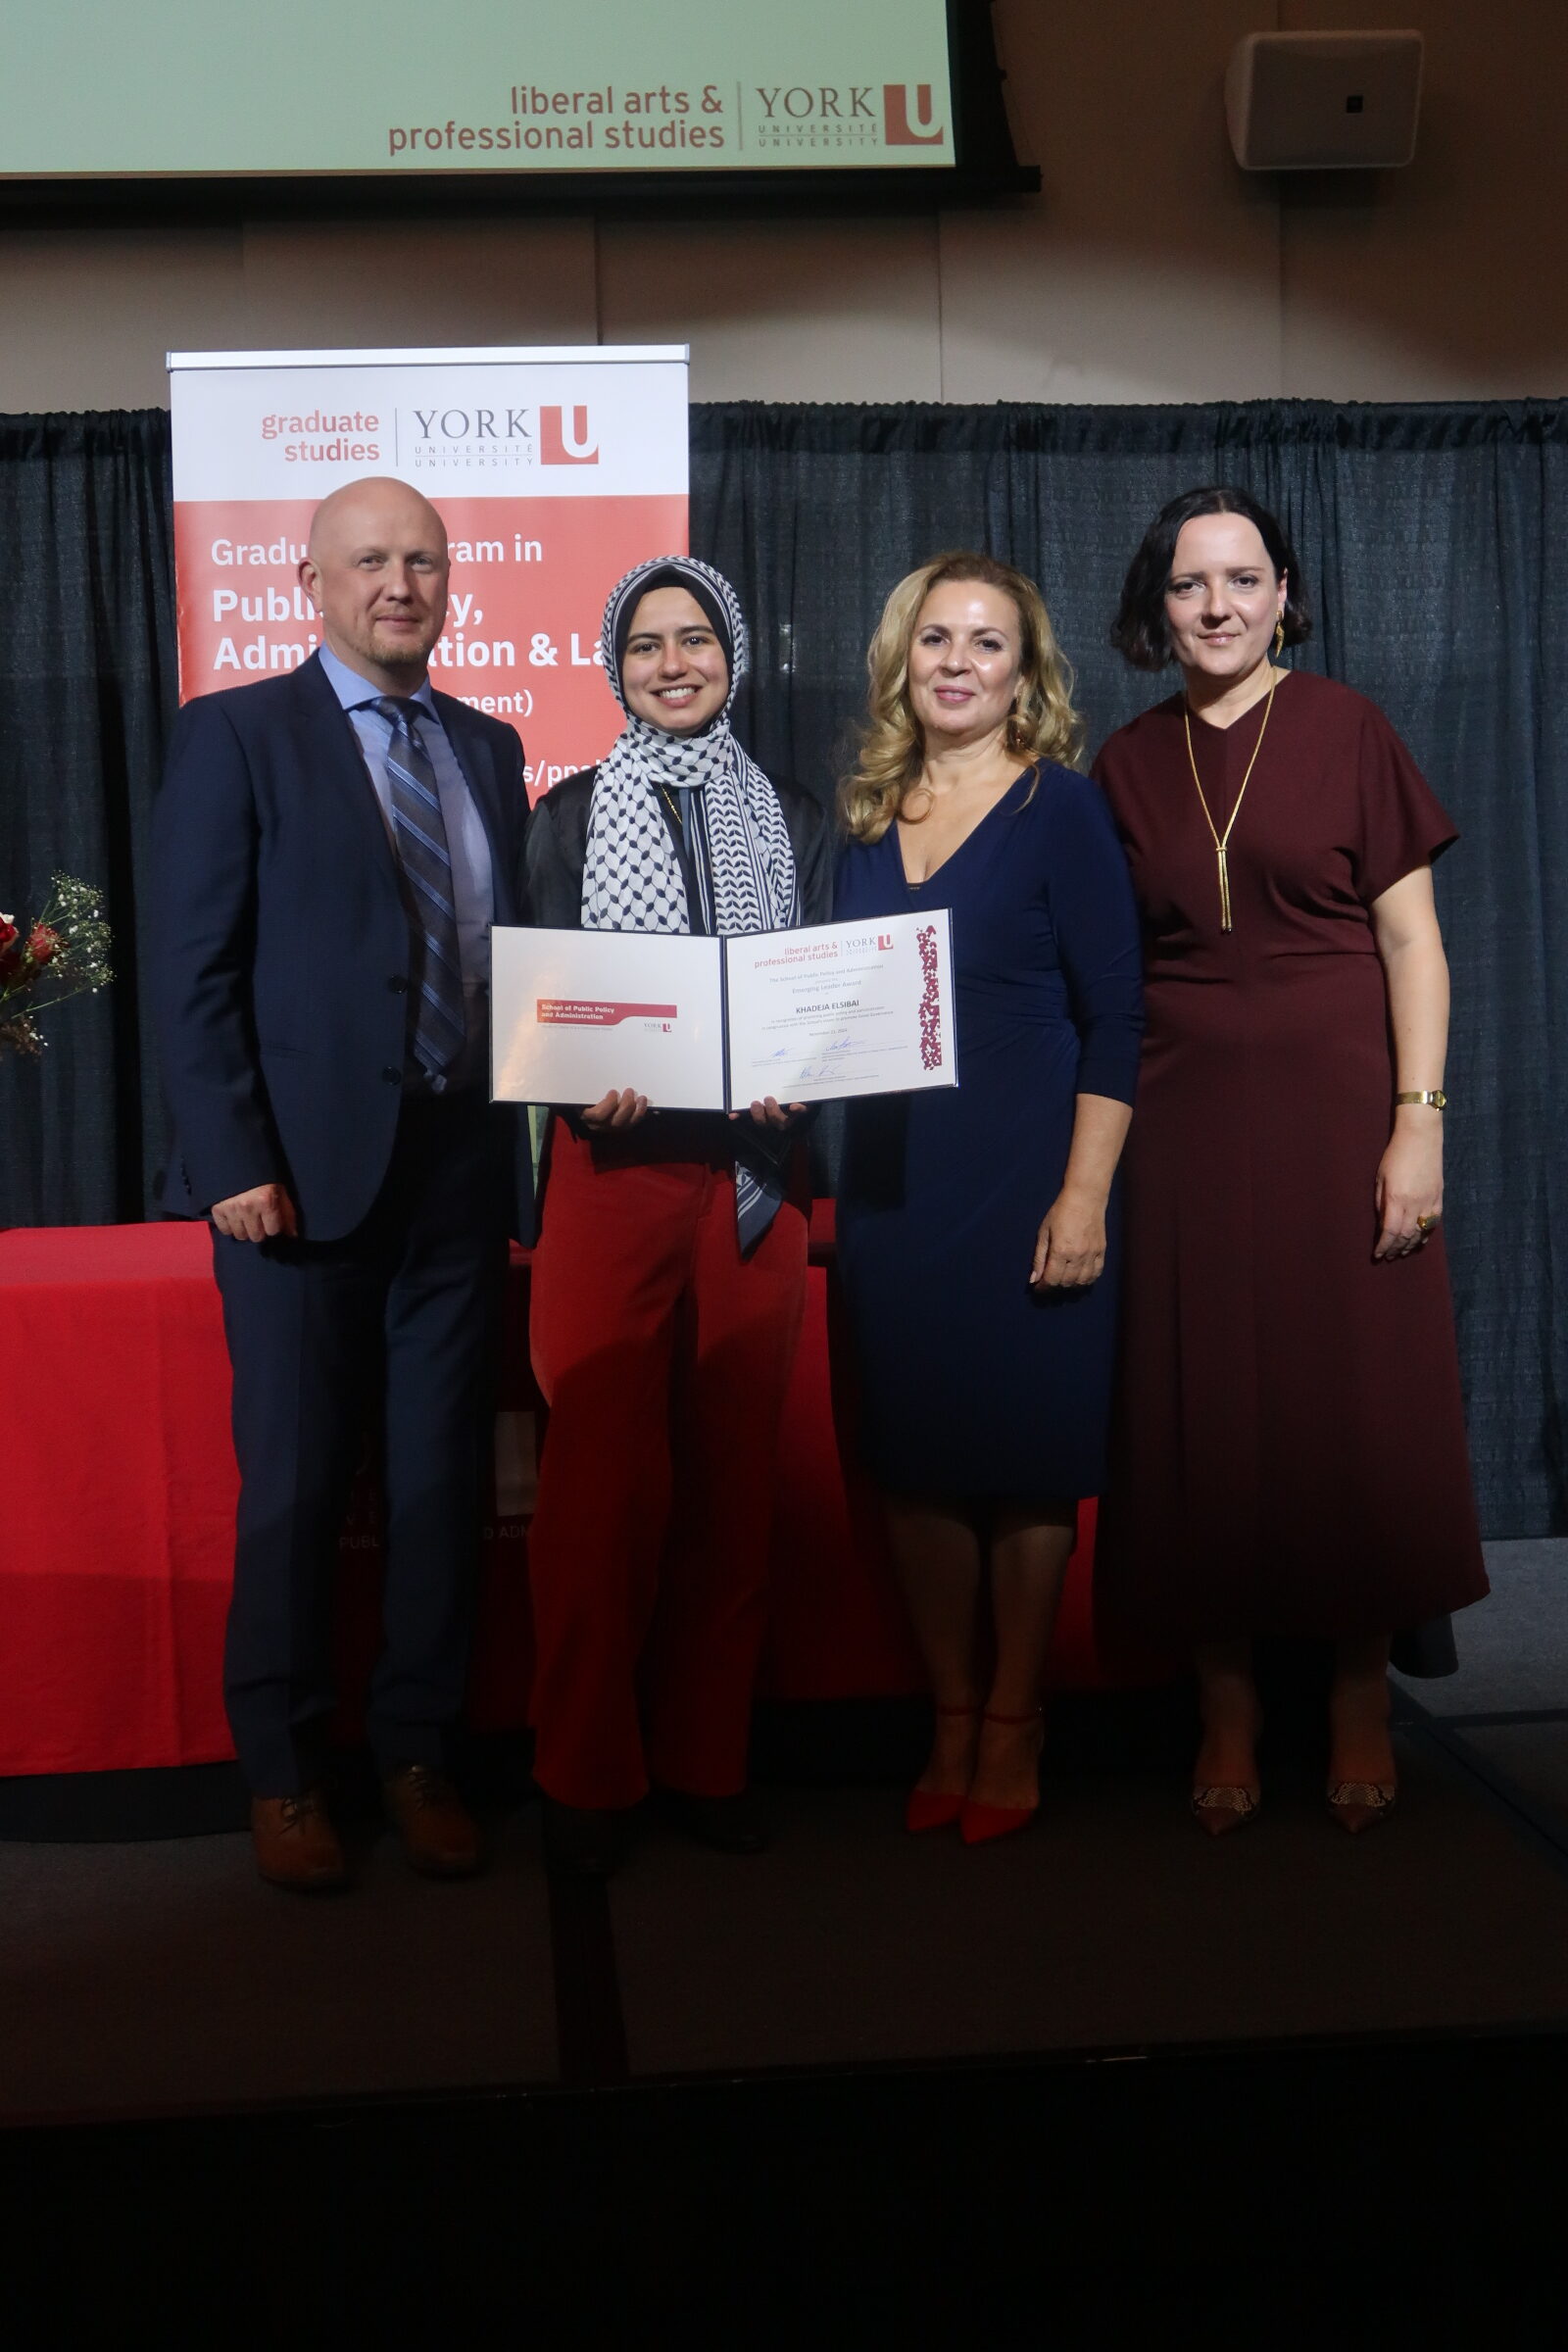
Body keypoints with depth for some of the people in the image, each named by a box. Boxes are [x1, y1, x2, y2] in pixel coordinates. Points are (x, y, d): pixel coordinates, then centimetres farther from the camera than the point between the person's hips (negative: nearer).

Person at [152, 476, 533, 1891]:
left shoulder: (487, 749, 14)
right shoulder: (236, 735, 0)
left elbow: (508, 952, 14)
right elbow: (195, 971, -6)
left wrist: (541, 1108, 3)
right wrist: (235, 1165, -13)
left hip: (460, 1165, 4)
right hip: (305, 1170, -4)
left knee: (445, 1475, 10)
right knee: (295, 1484, 5)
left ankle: (418, 1755, 24)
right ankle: (283, 1775, 21)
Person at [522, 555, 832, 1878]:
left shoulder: (793, 822, 14)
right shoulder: (569, 818, 7)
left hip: (752, 1180, 2)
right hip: (612, 1175, -2)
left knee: (733, 1474, 6)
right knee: (604, 1479, -3)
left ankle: (709, 1758, 19)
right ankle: (587, 1776, 11)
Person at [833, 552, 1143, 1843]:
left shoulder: (1061, 809, -4)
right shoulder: (870, 818, 10)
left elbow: (1114, 1022, -8)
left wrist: (1085, 1195, -15)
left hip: (1023, 1180, -4)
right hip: (892, 1181, 5)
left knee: (1023, 1457, 4)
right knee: (914, 1455, 8)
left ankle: (1013, 1724, 20)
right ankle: (950, 1723, 22)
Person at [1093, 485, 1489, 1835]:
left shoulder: (1345, 730, 0)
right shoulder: (1129, 763, 9)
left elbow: (1411, 937, -3)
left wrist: (1418, 1121, -11)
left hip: (1336, 1107, -2)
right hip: (1185, 1118, 3)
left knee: (1359, 1400, 2)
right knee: (1204, 1408, 4)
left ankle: (1361, 1696, 17)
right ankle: (1228, 1707, 16)